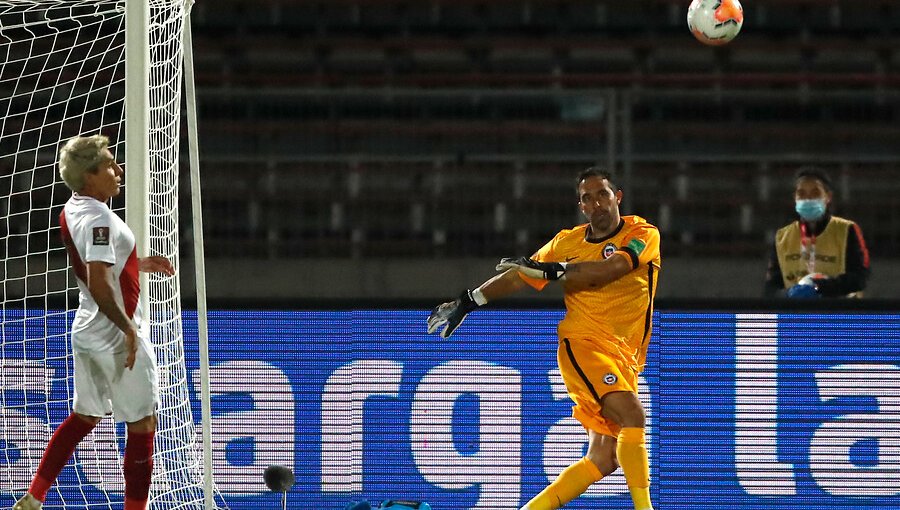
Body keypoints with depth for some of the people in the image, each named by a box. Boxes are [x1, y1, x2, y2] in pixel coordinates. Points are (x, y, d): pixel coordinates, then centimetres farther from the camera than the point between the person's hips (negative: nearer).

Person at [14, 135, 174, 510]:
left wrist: (138, 264, 20)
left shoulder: (72, 210, 8)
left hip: (88, 333, 10)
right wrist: (128, 328, -23)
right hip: (116, 338, -10)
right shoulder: (97, 218, -22)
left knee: (84, 417, 19)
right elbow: (99, 284, -29)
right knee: (142, 425, 0)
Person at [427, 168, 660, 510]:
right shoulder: (568, 242, 8)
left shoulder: (643, 235, 3)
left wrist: (554, 270, -23)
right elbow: (518, 276, 19)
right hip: (583, 343, -3)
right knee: (632, 415, -27)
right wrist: (468, 301, 18)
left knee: (604, 460, -1)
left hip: (624, 359, 3)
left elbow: (611, 268, -16)